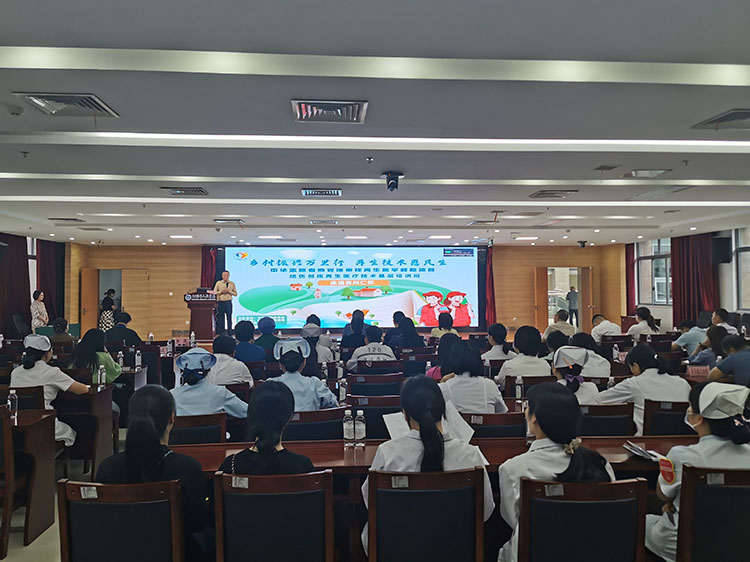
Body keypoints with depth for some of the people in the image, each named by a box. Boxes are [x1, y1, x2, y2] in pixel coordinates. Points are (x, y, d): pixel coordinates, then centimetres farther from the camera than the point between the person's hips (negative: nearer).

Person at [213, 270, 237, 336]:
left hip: (228, 302, 0)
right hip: (220, 302, 0)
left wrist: (229, 291, -10)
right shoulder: (218, 283, 6)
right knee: (220, 319, 3)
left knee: (229, 318, 2)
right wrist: (221, 291, -10)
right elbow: (214, 292, 4)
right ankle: (220, 334, 10)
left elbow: (235, 293, 5)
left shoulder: (232, 283, 6)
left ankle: (229, 334, 9)